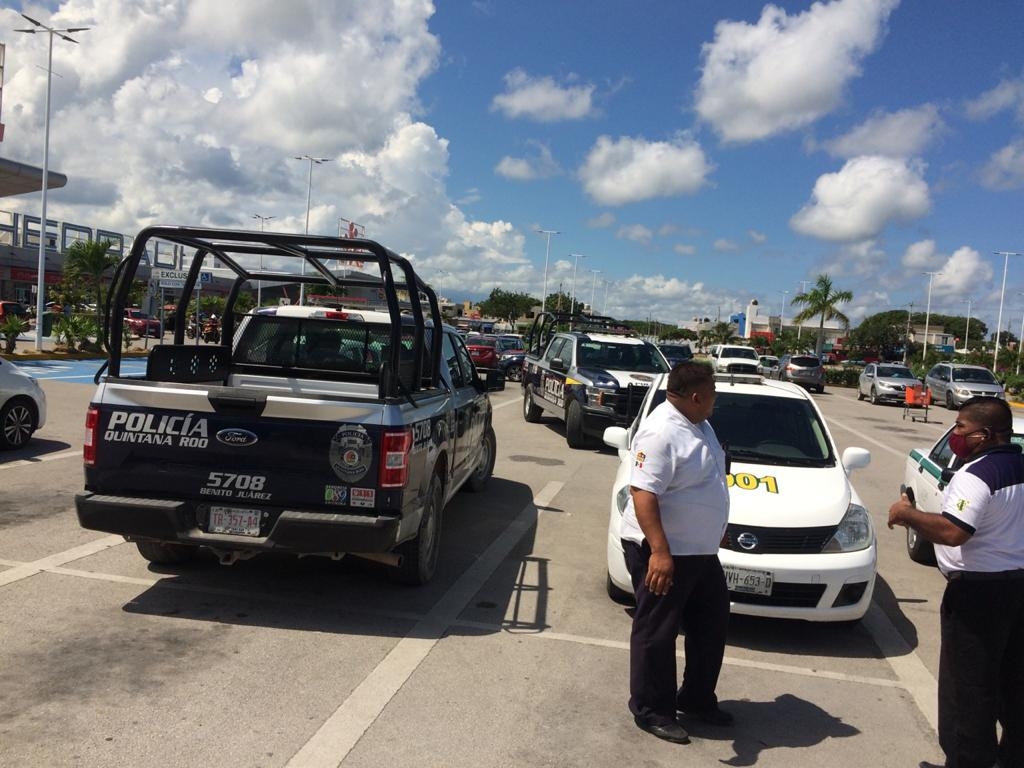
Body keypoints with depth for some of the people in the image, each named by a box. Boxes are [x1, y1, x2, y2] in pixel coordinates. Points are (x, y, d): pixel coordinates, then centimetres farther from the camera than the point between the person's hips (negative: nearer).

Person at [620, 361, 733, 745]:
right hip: (664, 553, -10)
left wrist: (710, 537, 26)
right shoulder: (661, 433, -23)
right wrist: (659, 551, -33)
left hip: (701, 551, 10)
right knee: (657, 633, 4)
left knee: (711, 625, 19)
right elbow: (643, 493, -28)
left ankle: (697, 698, 35)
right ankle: (652, 710, 19)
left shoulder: (698, 425, 9)